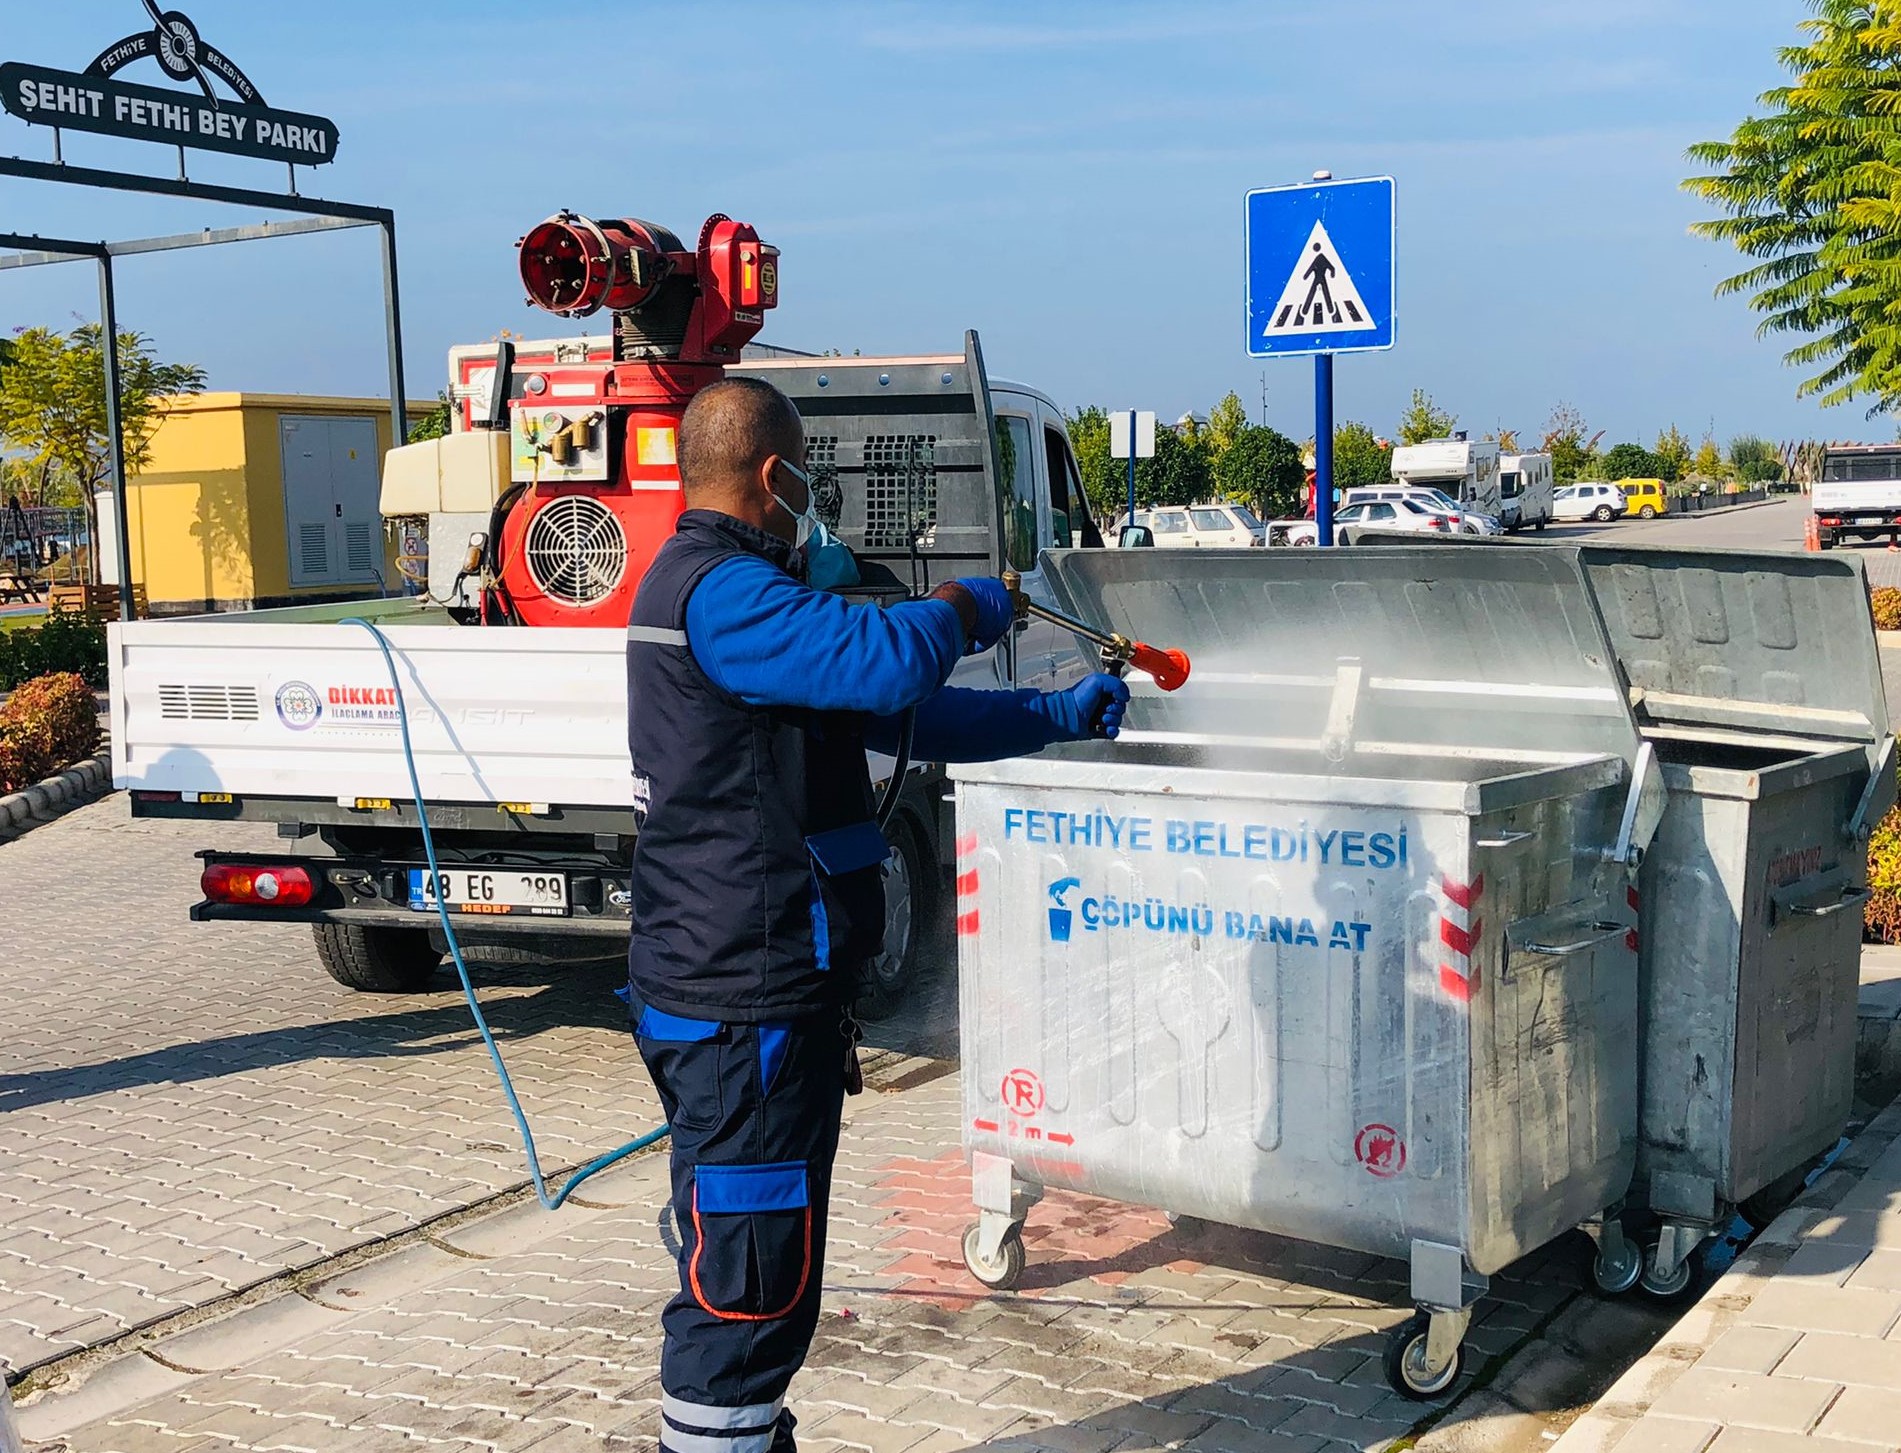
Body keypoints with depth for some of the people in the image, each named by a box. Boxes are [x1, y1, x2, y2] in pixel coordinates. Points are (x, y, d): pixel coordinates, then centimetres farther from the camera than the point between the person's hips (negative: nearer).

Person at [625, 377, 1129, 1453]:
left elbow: (898, 716, 22)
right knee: (748, 1288, -5)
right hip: (747, 1009, -11)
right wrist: (970, 605, -9)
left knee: (747, 1277, 24)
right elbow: (891, 663, -31)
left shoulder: (722, 589, 18)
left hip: (739, 991, 11)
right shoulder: (722, 592, -17)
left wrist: (1059, 716, 22)